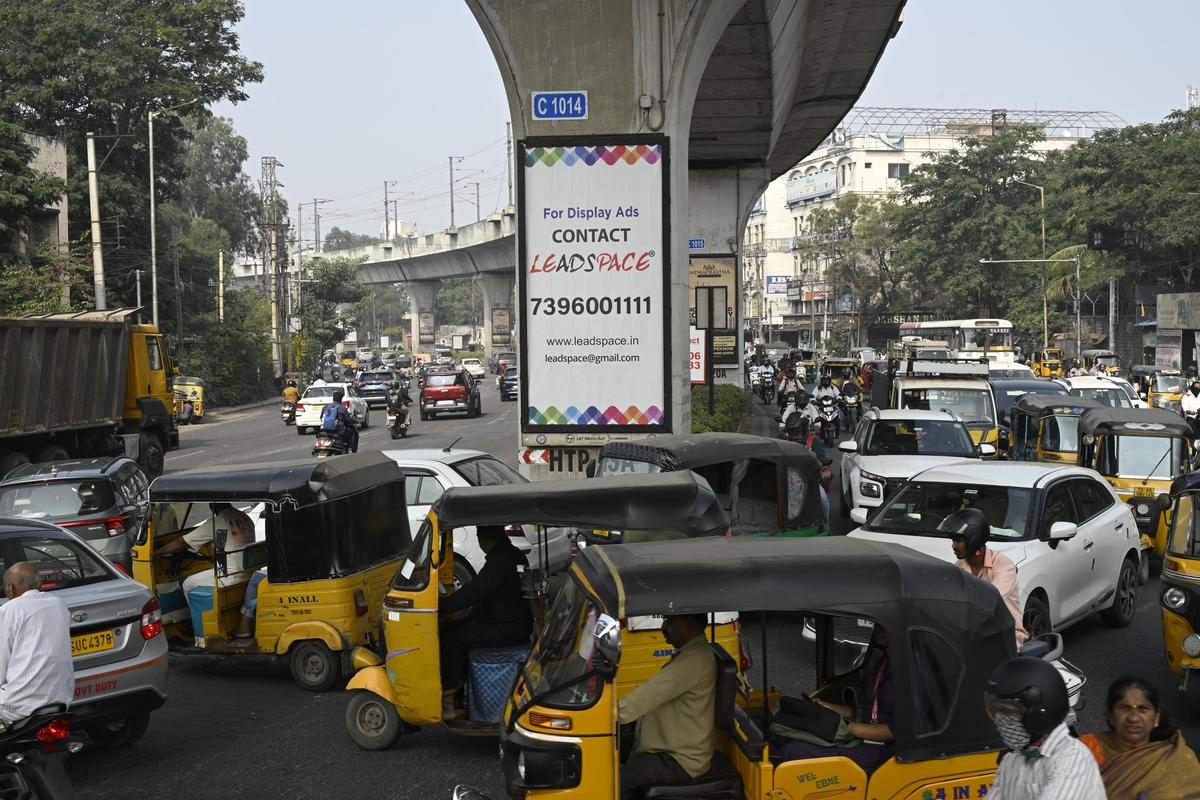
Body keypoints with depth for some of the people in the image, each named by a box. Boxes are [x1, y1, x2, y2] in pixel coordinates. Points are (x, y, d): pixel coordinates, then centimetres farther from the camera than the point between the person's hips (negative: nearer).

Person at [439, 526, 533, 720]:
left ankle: (447, 701, -10)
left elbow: (474, 592, -25)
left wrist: (443, 605, -18)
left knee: (451, 639, -12)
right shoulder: (515, 555, 12)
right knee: (456, 629, 14)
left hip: (508, 630, -10)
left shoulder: (499, 560, -20)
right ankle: (458, 685, 18)